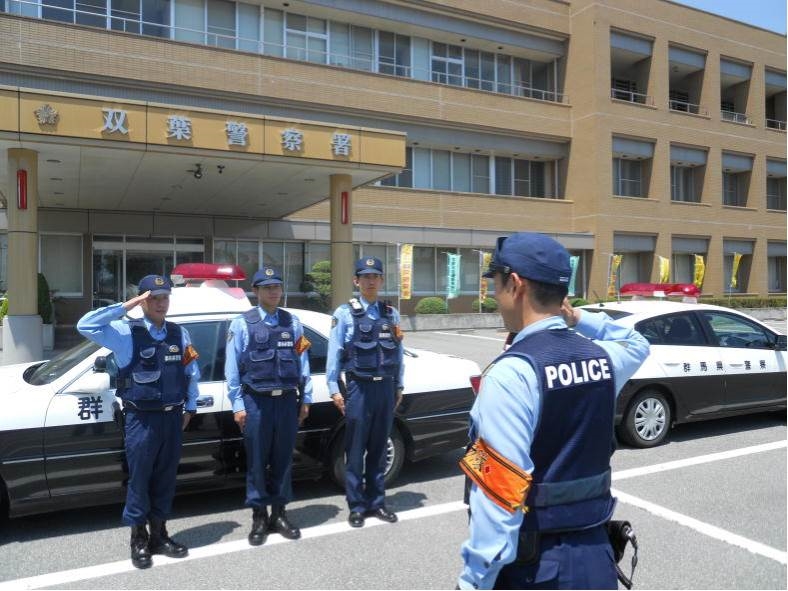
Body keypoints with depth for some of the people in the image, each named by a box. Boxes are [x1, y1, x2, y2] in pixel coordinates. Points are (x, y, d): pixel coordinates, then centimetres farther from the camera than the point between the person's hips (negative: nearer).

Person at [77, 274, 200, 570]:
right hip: (141, 419, -4)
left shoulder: (180, 334, 5)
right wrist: (126, 306, -22)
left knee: (165, 478, 13)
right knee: (139, 479, 7)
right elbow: (85, 325, -22)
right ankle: (138, 539, 24)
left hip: (172, 417, 4)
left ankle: (159, 534, 29)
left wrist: (190, 408, 12)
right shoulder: (126, 332, -7)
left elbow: (192, 373, 13)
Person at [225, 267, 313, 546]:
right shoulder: (242, 324, 0)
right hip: (256, 401, -2)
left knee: (283, 460, 11)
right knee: (257, 461, 6)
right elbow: (232, 367, -1)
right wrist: (237, 405, -4)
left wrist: (306, 398, 7)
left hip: (287, 400, 3)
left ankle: (279, 513, 25)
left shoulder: (293, 323, 8)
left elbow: (302, 361, 9)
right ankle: (259, 517, 20)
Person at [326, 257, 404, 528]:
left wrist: (398, 386, 11)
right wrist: (334, 389, -6)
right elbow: (334, 353, -4)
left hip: (386, 387, 4)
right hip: (359, 388, -4)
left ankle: (376, 502, 24)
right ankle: (357, 506, 16)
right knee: (356, 450, 4)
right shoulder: (345, 313, -2)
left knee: (379, 449, 12)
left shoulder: (392, 314, 10)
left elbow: (398, 353, 12)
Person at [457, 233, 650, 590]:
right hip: (596, 556, 6)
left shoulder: (512, 373, -23)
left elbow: (498, 499, -25)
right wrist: (578, 318, 11)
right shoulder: (601, 357, -2)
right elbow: (637, 344, 24)